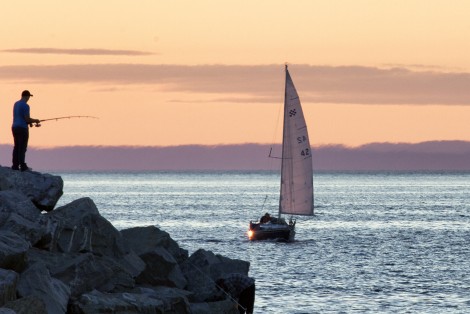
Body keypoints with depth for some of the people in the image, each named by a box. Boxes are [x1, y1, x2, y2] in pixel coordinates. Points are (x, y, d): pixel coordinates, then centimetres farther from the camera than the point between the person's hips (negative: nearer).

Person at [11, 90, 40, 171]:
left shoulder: (16, 104, 14)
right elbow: (27, 119, -16)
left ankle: (15, 165, 6)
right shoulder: (25, 106, -14)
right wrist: (35, 120, 2)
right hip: (22, 128, -8)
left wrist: (29, 122, 20)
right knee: (22, 148, -7)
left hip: (15, 127, 8)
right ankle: (23, 166, -8)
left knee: (16, 147, 10)